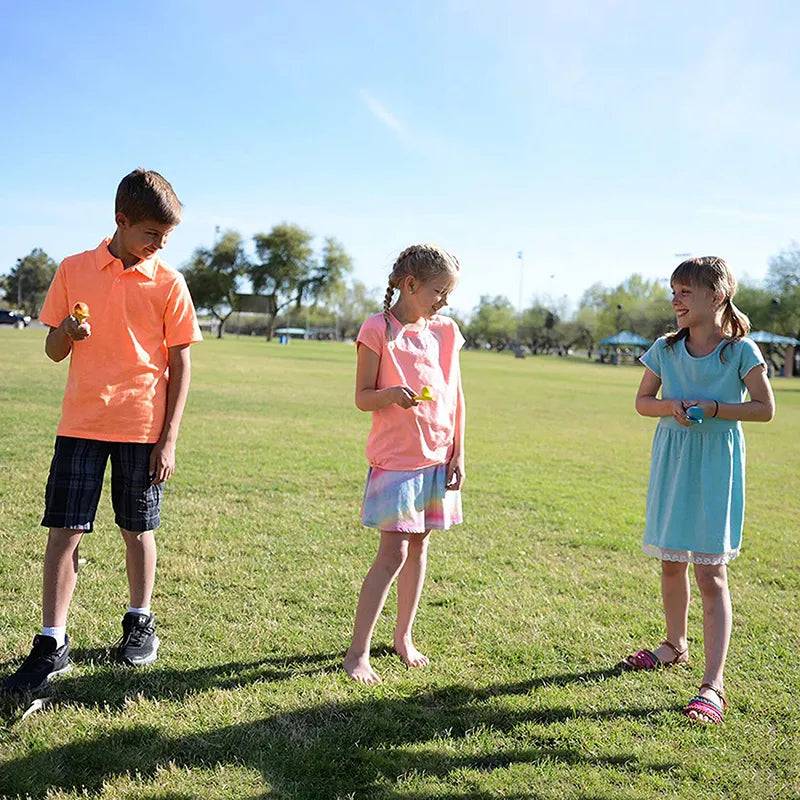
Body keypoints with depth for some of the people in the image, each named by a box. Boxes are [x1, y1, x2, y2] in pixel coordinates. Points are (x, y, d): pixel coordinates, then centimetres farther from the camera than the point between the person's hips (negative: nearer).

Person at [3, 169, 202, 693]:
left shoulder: (168, 282, -1)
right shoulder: (74, 270, 3)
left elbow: (181, 364, 0)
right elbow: (54, 351, 8)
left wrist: (169, 439, -5)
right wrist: (67, 332, -16)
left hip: (143, 428, -1)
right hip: (81, 423, 1)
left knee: (138, 529, 10)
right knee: (63, 530, -1)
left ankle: (141, 623, 29)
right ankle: (52, 645, 8)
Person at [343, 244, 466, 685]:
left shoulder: (445, 331, 7)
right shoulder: (378, 329, -8)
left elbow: (456, 397, 10)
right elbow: (362, 398, -7)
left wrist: (457, 454, 5)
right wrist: (392, 394, -28)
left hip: (438, 458, 5)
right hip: (395, 458, -5)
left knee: (419, 545, 12)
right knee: (393, 554, -8)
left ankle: (403, 636, 27)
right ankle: (357, 653, 1)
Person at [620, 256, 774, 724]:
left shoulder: (741, 350, -8)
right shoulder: (666, 349, 3)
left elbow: (765, 408, -6)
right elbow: (643, 401, 10)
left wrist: (713, 408, -18)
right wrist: (671, 406, -11)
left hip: (716, 466, -5)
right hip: (672, 462, 5)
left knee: (711, 574, -7)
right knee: (672, 562, 17)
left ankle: (713, 685, -5)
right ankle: (676, 646, 39)